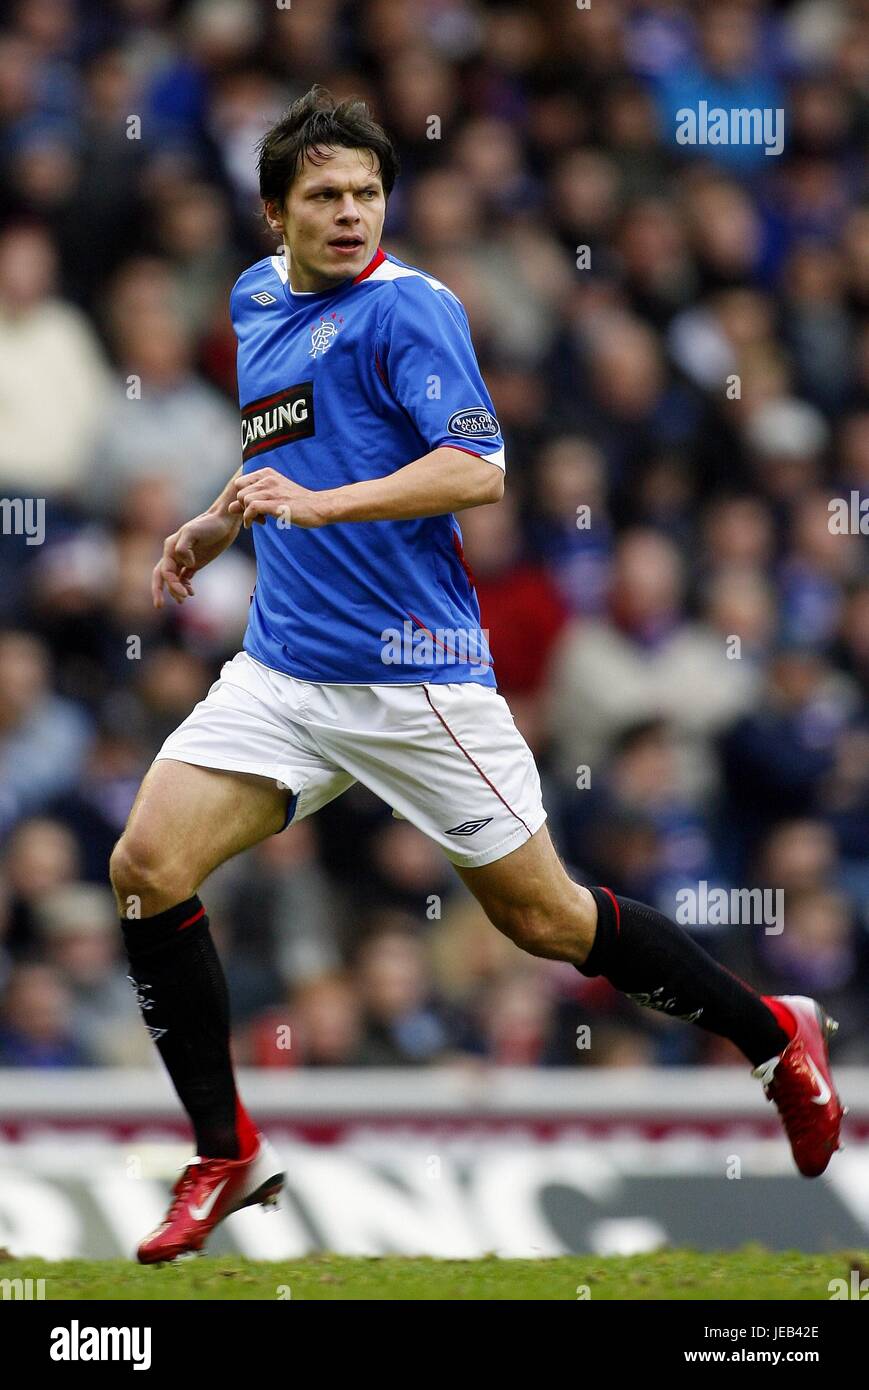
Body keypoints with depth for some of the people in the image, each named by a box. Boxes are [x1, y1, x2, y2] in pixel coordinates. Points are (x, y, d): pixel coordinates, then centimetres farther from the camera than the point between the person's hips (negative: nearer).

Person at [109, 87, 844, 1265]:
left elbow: (477, 470, -22)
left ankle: (775, 1036, 23)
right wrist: (217, 527, 25)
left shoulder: (405, 307, -11)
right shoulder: (258, 302, 13)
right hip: (283, 669, 6)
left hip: (414, 671, -6)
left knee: (543, 918, 1)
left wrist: (319, 502, -29)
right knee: (148, 867, -11)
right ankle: (228, 1156, 1)